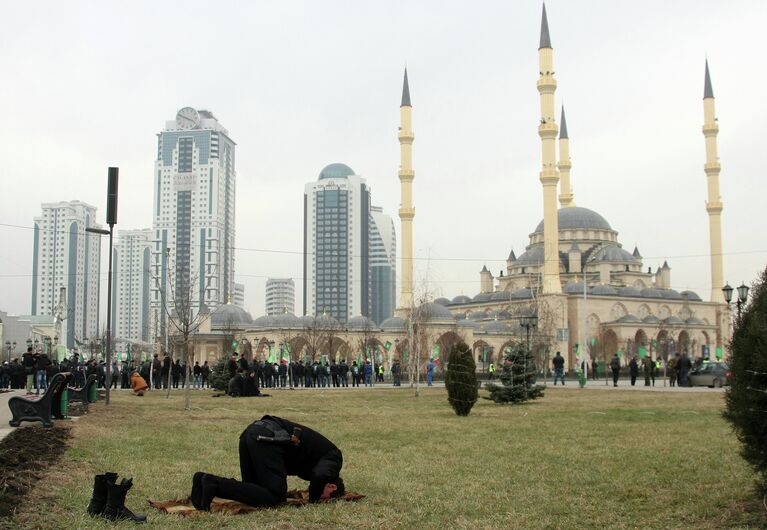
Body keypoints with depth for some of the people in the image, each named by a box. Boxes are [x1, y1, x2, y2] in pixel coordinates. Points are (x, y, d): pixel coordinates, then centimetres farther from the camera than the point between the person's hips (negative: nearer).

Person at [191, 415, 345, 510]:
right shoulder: (334, 458, 7)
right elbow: (320, 476, -15)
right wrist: (313, 500, 3)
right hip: (267, 438, -9)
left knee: (254, 489, 17)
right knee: (274, 497, -10)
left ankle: (205, 480, -1)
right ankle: (215, 484, -19)